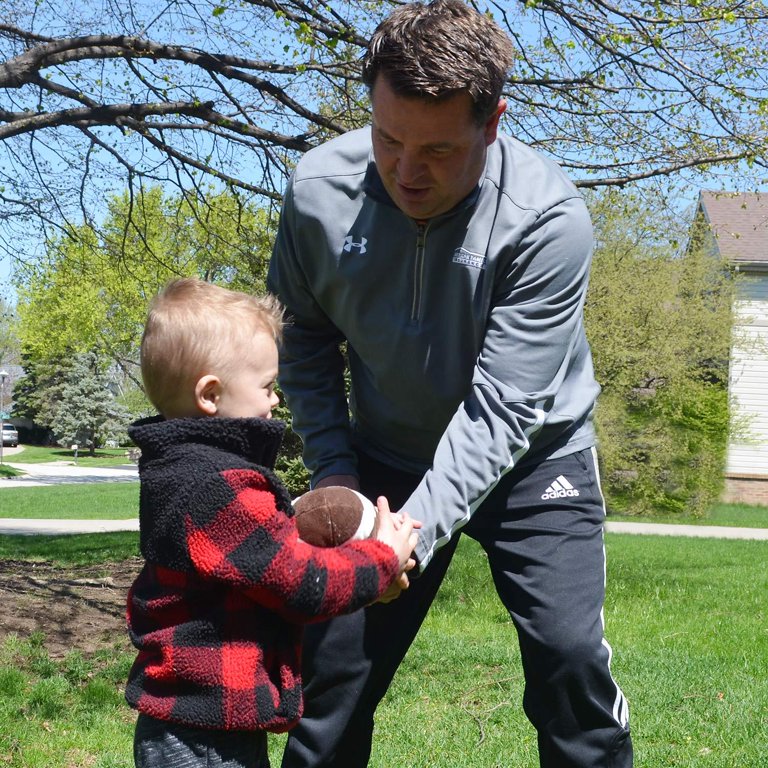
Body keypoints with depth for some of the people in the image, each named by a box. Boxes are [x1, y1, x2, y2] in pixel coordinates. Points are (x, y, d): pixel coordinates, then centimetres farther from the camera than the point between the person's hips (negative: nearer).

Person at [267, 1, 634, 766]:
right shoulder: (318, 190, -19)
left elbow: (501, 409, -30)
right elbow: (303, 341, -3)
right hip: (386, 461, 3)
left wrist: (418, 530, -39)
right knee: (334, 660, 4)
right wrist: (334, 471, -12)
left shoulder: (548, 219, -29)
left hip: (529, 456, -2)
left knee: (569, 656, -12)